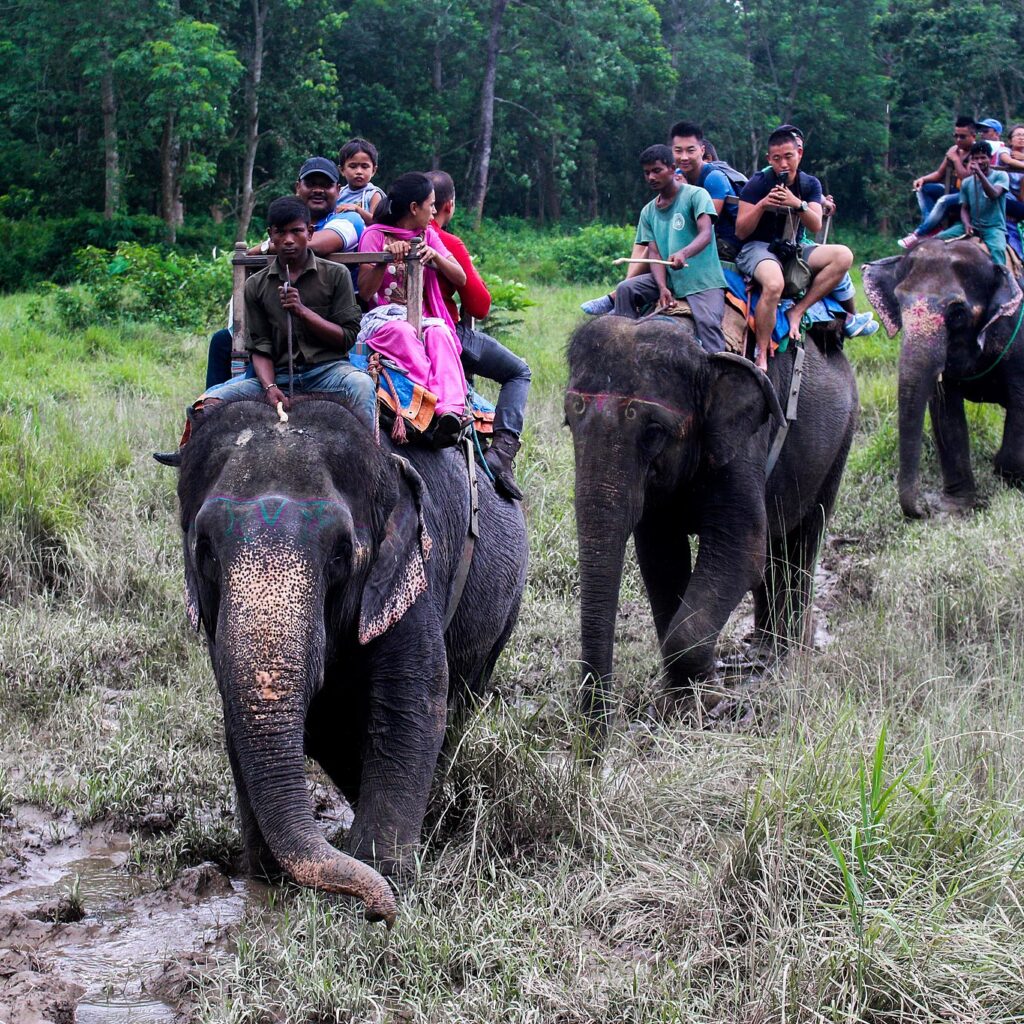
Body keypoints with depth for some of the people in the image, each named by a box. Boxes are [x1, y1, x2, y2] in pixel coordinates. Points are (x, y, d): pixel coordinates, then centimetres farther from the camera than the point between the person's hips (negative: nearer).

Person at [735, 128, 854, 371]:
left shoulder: (810, 184, 7)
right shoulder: (758, 184, -7)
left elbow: (816, 227, -7)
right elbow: (741, 232, -9)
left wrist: (798, 204, -25)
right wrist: (762, 205, -24)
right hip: (758, 248, -5)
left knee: (843, 256, -19)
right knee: (774, 284, -40)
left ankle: (798, 311, -19)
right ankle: (760, 356, -30)